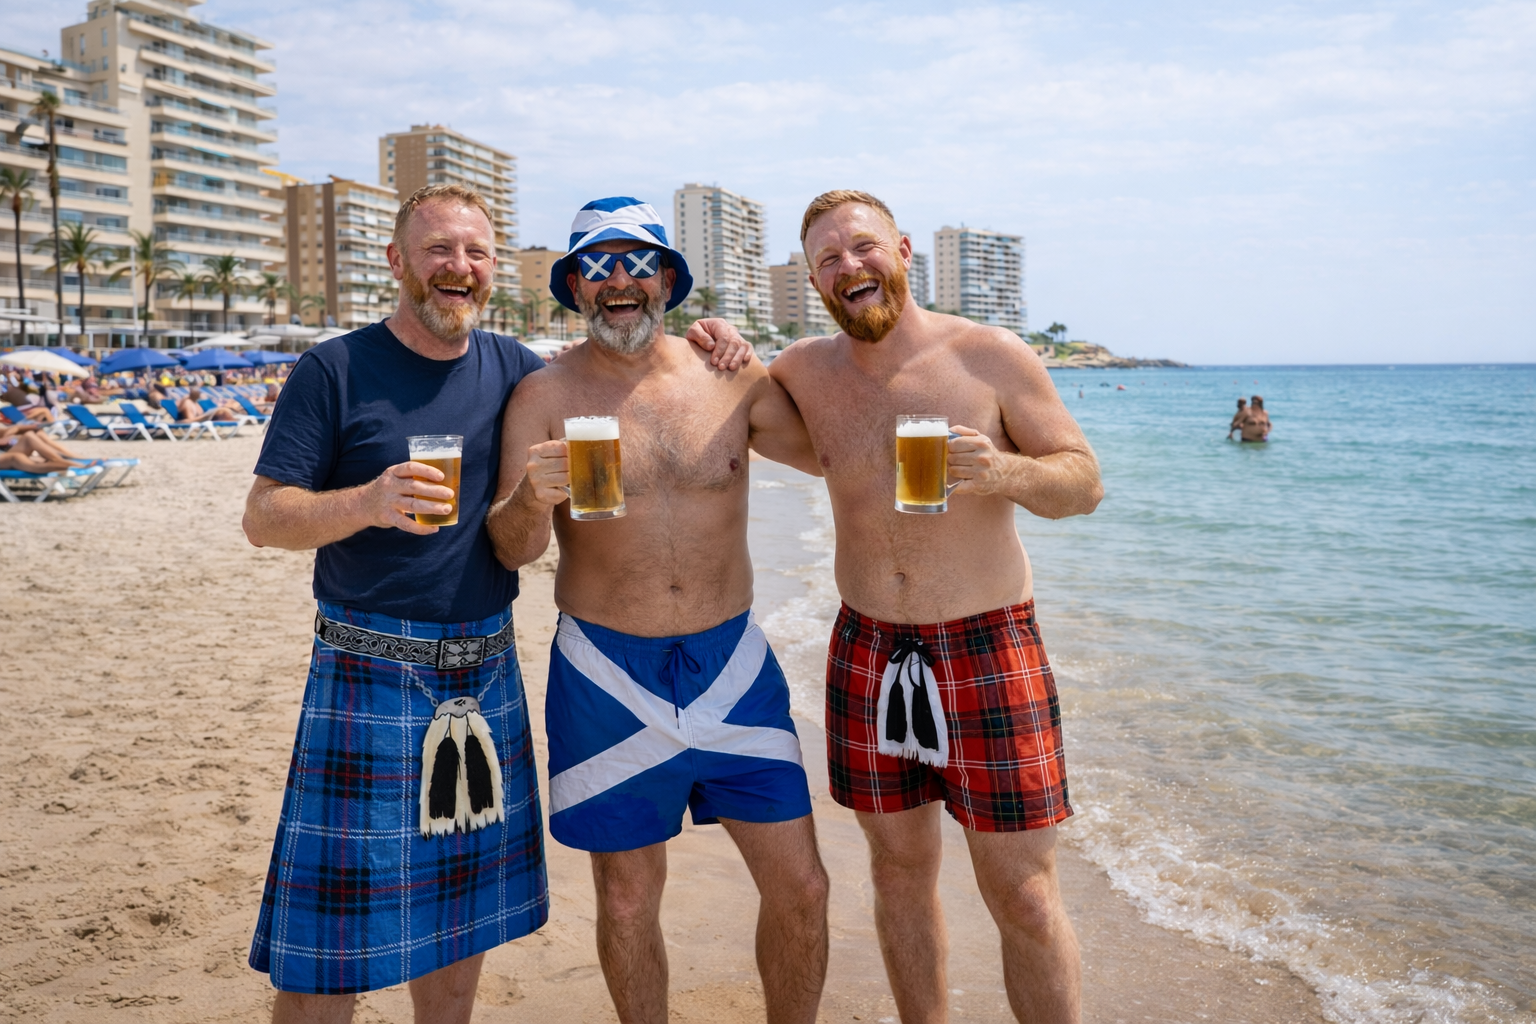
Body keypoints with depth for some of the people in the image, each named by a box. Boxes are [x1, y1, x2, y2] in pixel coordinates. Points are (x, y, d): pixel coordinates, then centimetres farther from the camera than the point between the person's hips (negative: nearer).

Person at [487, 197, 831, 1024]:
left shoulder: (730, 377, 1)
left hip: (732, 664, 2)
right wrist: (531, 499, -30)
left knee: (799, 886, 5)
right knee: (627, 899, 10)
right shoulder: (545, 397, -3)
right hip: (608, 677, -1)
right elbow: (512, 550, -8)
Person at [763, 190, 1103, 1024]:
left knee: (1024, 900, 1)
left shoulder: (991, 355, -6)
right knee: (900, 871, 15)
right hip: (867, 652, 3)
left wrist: (1002, 471, -24)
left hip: (988, 650, -3)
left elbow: (1085, 483, -2)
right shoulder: (804, 371, 3)